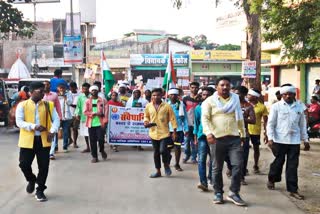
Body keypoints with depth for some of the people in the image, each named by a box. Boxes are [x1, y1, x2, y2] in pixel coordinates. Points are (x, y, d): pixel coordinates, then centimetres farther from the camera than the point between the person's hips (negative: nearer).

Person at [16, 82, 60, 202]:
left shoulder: (49, 105, 5)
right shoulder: (22, 105, -1)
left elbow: (56, 119, 3)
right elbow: (19, 122, -8)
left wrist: (52, 131, -16)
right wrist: (34, 126, -23)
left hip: (43, 140, 1)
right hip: (27, 140, -1)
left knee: (44, 166, 2)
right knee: (24, 164, 2)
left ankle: (40, 190, 19)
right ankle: (31, 180, 35)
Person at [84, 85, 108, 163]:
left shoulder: (103, 100, 6)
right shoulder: (88, 101, 8)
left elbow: (105, 111, 1)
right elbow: (85, 112, 0)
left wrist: (104, 122, -8)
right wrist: (94, 114, -13)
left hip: (100, 123, -1)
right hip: (91, 124, 2)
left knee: (100, 139, -10)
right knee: (92, 141, 2)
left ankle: (102, 150, 21)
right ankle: (94, 157, 13)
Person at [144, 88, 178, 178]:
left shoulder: (167, 106, -6)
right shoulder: (148, 106, 3)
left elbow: (172, 119, -2)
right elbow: (146, 116, 19)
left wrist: (174, 132, -5)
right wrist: (146, 121, -3)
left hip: (164, 133, -3)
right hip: (153, 133, 4)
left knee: (163, 150, -15)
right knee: (156, 152, 11)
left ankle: (166, 165, 16)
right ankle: (158, 171, 24)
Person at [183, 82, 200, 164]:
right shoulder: (185, 99, 5)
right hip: (188, 124, 1)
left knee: (194, 142, 5)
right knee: (187, 141, 4)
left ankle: (194, 157, 14)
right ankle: (187, 155, 21)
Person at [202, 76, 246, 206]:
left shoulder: (235, 99, 12)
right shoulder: (210, 101, 0)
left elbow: (240, 118, 20)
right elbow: (205, 118, -10)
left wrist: (243, 134, 22)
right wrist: (208, 133, -25)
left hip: (234, 138, 3)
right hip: (217, 139, -2)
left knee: (238, 165, -6)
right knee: (217, 168, 6)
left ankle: (234, 193, 7)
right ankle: (218, 193, 21)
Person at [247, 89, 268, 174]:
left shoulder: (262, 107, -7)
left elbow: (265, 121, -3)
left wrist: (265, 133, -7)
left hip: (256, 131, -1)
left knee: (256, 148, 13)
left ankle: (256, 166, 29)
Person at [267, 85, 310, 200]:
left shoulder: (299, 107, 8)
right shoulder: (276, 106, -2)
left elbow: (302, 124, 15)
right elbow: (270, 123, -3)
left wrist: (305, 139, 14)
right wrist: (270, 138, -11)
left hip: (294, 141, 3)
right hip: (279, 140, -3)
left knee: (293, 165, 4)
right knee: (278, 162, 9)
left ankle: (293, 190, 11)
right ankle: (271, 180, 34)